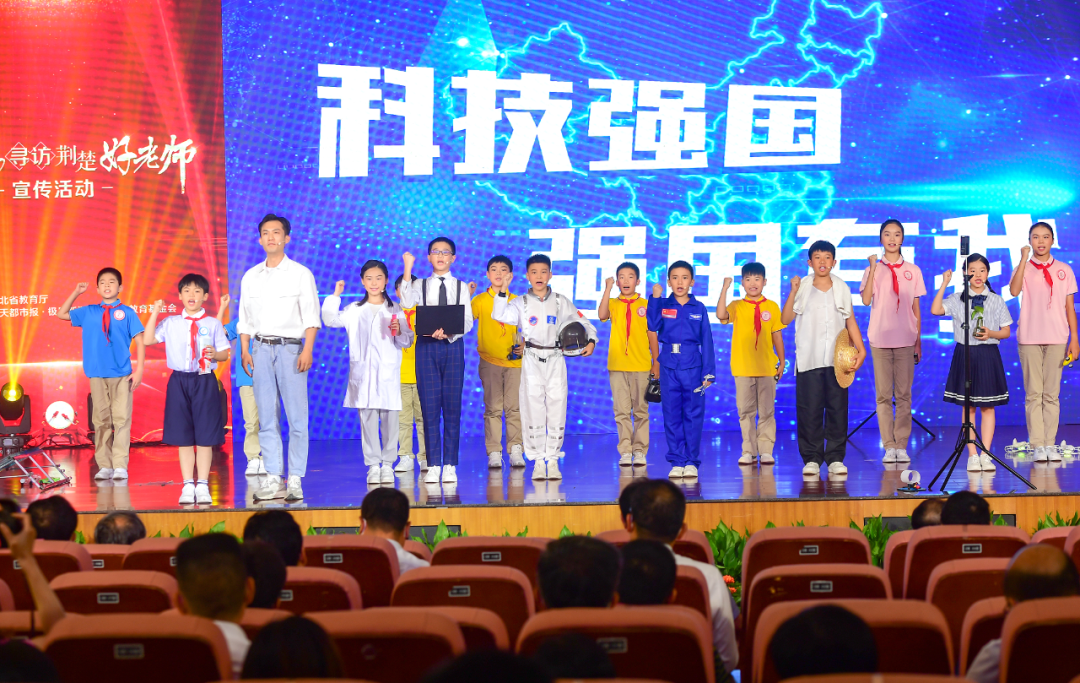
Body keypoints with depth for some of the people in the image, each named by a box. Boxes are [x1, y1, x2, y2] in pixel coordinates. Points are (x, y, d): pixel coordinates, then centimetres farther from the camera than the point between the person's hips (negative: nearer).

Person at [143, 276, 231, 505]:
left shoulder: (213, 324, 5)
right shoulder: (170, 323, 8)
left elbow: (226, 352, 5)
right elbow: (147, 340, 1)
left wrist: (215, 355, -16)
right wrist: (154, 313, -1)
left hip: (205, 382, -1)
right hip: (179, 381, 1)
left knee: (205, 437, 0)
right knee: (183, 438, 4)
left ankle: (203, 486, 7)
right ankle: (188, 486, 10)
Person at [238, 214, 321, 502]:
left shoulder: (300, 274, 3)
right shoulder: (250, 277, 14)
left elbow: (311, 315, -1)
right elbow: (245, 318, 16)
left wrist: (307, 350, -11)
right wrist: (245, 350, 5)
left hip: (290, 347, -3)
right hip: (261, 348, 4)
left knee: (297, 417, -6)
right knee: (266, 417, 1)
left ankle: (295, 479, -4)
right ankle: (273, 479, 3)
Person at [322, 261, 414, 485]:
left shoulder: (395, 311, 9)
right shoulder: (354, 310, 12)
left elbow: (407, 341, 8)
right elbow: (330, 320, 0)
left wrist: (399, 333, -12)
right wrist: (335, 295, -3)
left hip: (389, 372, -1)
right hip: (362, 372, 1)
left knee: (390, 420, -4)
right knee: (367, 419, -3)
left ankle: (387, 465, 4)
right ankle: (373, 466, 2)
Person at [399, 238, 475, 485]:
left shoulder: (461, 286, 9)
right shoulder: (420, 285, 9)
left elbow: (468, 321, 1)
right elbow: (406, 303, -13)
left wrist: (448, 333, -17)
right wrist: (408, 268, -18)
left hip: (453, 346, 0)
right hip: (427, 347, 0)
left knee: (452, 407, -1)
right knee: (430, 407, -2)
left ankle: (449, 466, 3)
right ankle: (433, 466, 1)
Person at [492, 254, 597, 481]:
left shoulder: (561, 302, 10)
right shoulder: (521, 303, 6)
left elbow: (582, 322, 14)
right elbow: (499, 315, -9)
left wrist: (591, 340, -3)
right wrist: (503, 291, -19)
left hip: (556, 359, 1)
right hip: (531, 360, -1)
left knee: (557, 407, -2)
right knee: (533, 409, -3)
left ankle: (553, 459, 6)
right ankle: (538, 461, 4)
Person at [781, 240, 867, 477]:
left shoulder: (841, 288, 12)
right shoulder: (803, 289, 5)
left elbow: (850, 321, 14)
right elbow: (785, 319, -4)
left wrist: (860, 349, 4)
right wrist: (793, 292, -14)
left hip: (837, 359, 1)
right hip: (808, 359, -1)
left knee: (837, 408, 0)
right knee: (809, 410, -3)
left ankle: (835, 458, 6)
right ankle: (811, 458, 3)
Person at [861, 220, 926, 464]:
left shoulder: (912, 270, 9)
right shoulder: (873, 268, 5)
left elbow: (916, 307, 11)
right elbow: (866, 300, -10)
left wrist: (918, 339, 7)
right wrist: (873, 269, -14)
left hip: (905, 340, 1)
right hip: (880, 339, -1)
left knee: (904, 394, 0)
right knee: (883, 395, -1)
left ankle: (901, 446, 3)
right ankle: (889, 446, 2)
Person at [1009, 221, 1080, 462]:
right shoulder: (1024, 268, 5)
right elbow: (1014, 290, -16)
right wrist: (1024, 259, -16)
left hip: (1056, 339, 1)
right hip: (1029, 339, -1)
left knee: (1051, 394, 1)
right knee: (1033, 393, -3)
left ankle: (1050, 443, 3)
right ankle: (1037, 445, -2)